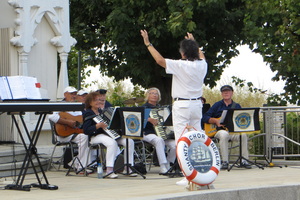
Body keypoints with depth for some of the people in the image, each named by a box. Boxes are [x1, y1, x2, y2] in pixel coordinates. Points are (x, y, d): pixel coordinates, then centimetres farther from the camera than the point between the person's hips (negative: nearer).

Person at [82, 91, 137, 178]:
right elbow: (86, 130, -15)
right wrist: (98, 126, -25)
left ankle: (129, 168, -10)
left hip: (108, 134, 8)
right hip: (96, 136, -8)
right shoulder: (88, 114, -3)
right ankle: (109, 170, -38)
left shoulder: (102, 111, 21)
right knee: (112, 142, -39)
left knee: (129, 141, -13)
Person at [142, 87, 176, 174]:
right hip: (148, 133, -5)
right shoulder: (144, 107, 5)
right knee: (159, 140, -39)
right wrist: (149, 119, -29)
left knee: (174, 144, -24)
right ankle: (163, 167, -41)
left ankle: (168, 165, -9)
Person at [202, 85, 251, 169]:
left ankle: (244, 161, -21)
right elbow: (205, 118, 4)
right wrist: (216, 121, -12)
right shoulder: (217, 105, 10)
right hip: (220, 130, -2)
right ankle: (225, 162, -33)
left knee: (243, 134, -30)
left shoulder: (237, 106, 16)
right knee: (224, 135, -38)